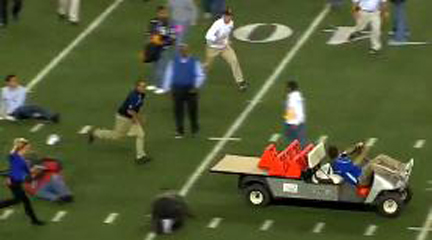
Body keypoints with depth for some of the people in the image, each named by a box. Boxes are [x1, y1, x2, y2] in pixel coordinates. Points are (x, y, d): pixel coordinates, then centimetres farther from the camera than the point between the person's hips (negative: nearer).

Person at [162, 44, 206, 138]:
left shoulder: (194, 62, 0)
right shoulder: (174, 62, 4)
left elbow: (201, 76, 1)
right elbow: (169, 75, 9)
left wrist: (196, 86, -10)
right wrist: (167, 88, 4)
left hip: (190, 90, -1)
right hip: (177, 89, 1)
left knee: (192, 109, 6)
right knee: (178, 111, -1)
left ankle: (195, 129, 25)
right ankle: (179, 131, 7)